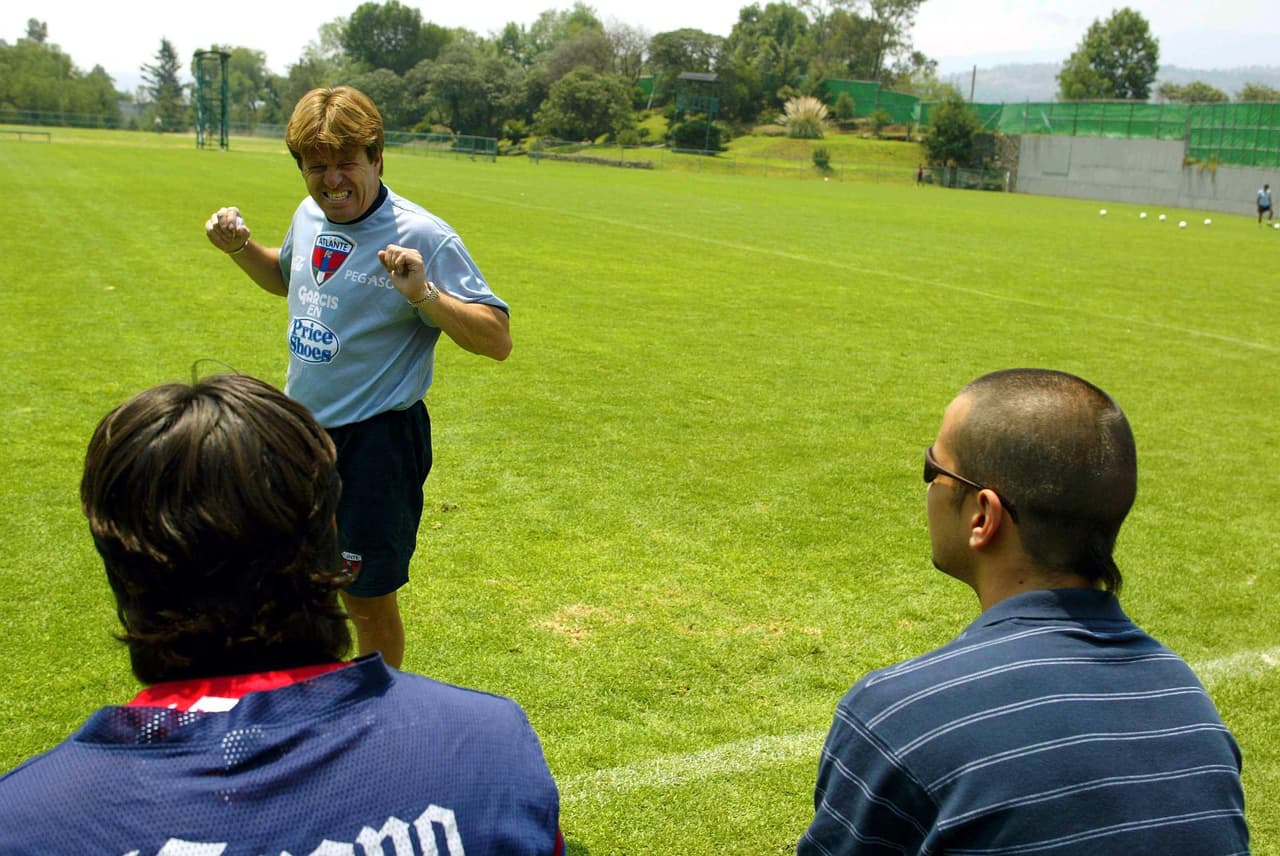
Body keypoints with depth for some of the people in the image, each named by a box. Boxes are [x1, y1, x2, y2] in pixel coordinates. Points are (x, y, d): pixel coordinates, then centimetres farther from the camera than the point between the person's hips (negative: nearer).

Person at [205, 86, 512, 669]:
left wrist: (423, 294, -36)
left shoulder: (422, 237, -19)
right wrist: (239, 247, 8)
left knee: (365, 594, 3)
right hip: (301, 426, 7)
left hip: (377, 440, -7)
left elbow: (497, 340, -23)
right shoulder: (309, 217, 2)